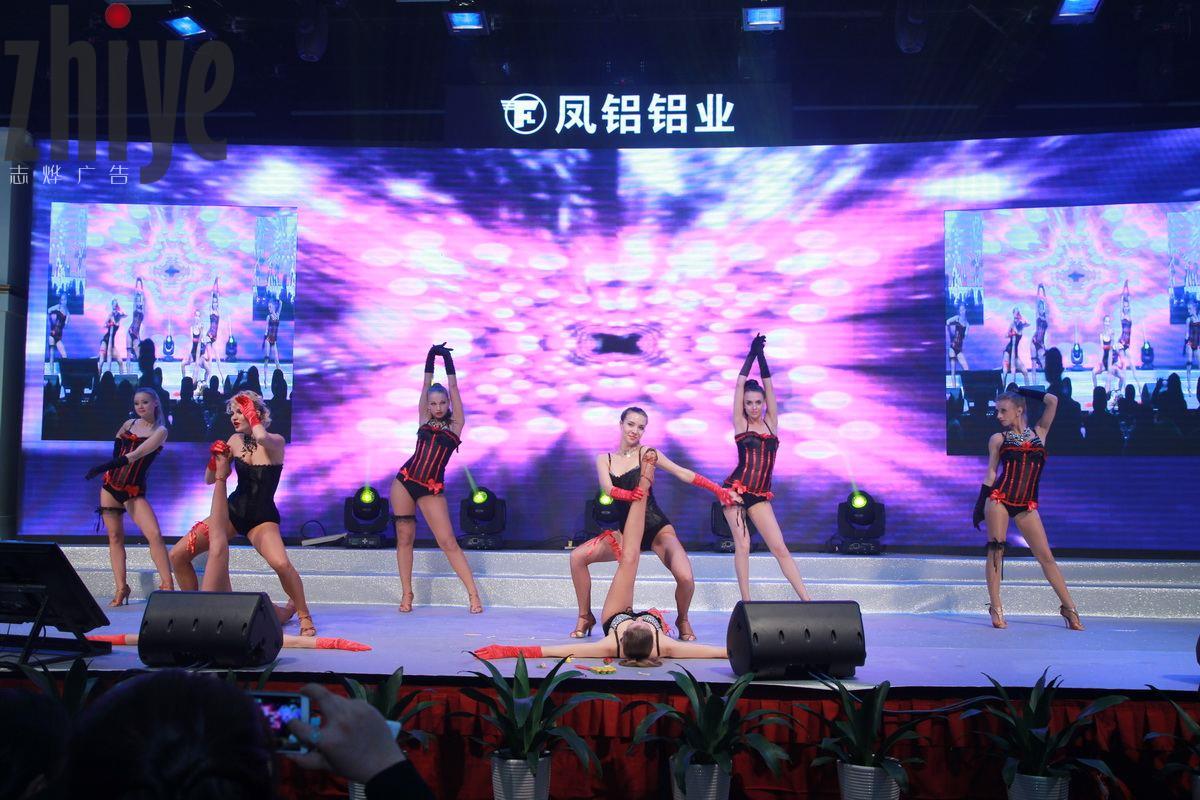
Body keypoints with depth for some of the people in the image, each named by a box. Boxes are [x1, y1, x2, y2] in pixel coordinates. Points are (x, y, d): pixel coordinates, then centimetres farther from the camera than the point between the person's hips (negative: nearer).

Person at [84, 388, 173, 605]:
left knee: (154, 535, -19)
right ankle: (121, 589, 5)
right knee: (115, 536, 3)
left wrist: (106, 466, -28)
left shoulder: (160, 431, -8)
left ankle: (167, 585, -19)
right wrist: (111, 467, 13)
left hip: (134, 490, -5)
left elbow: (137, 454, -20)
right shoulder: (129, 424, 7)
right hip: (110, 485, 5)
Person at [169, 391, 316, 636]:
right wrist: (216, 459, -11)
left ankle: (303, 615, -9)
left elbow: (261, 438, -37)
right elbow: (209, 480, 9)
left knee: (281, 564, -32)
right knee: (177, 555, -5)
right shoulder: (236, 440, 3)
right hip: (232, 511, 5)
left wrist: (251, 414, -18)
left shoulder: (276, 442, -10)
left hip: (262, 519, -5)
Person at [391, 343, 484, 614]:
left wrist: (446, 356, 8)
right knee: (404, 538, 4)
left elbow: (453, 386, 3)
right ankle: (406, 594, 12)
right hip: (404, 481, 3)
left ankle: (473, 594, -5)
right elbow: (427, 385, 10)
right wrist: (431, 356, 10)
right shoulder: (424, 419, 11)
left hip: (432, 489, -3)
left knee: (448, 542, -7)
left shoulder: (456, 423, 4)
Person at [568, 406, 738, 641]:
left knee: (685, 578, -27)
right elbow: (608, 489, -13)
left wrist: (718, 490, -10)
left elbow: (684, 474, -3)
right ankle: (585, 617, 2)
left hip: (657, 528, -3)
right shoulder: (604, 459, 7)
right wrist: (630, 495, -35)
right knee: (578, 557, -16)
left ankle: (682, 620, 6)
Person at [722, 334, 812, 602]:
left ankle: (807, 600, -2)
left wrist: (762, 356, 3)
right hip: (736, 489, -3)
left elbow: (768, 385, 4)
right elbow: (740, 384, -1)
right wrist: (752, 354, 3)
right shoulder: (740, 423, 2)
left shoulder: (771, 422, 9)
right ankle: (746, 602, 2)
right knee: (742, 545, -5)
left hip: (760, 496, 3)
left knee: (780, 548, -1)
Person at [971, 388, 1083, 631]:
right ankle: (996, 607, 2)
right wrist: (979, 506, 4)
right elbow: (991, 474, 8)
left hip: (1027, 506, 1)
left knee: (1046, 556, 1)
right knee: (995, 551, -4)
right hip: (999, 499, -1)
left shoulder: (1039, 433, 11)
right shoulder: (998, 439, 8)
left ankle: (1069, 608, 5)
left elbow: (1052, 401, 3)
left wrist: (1024, 391, 15)